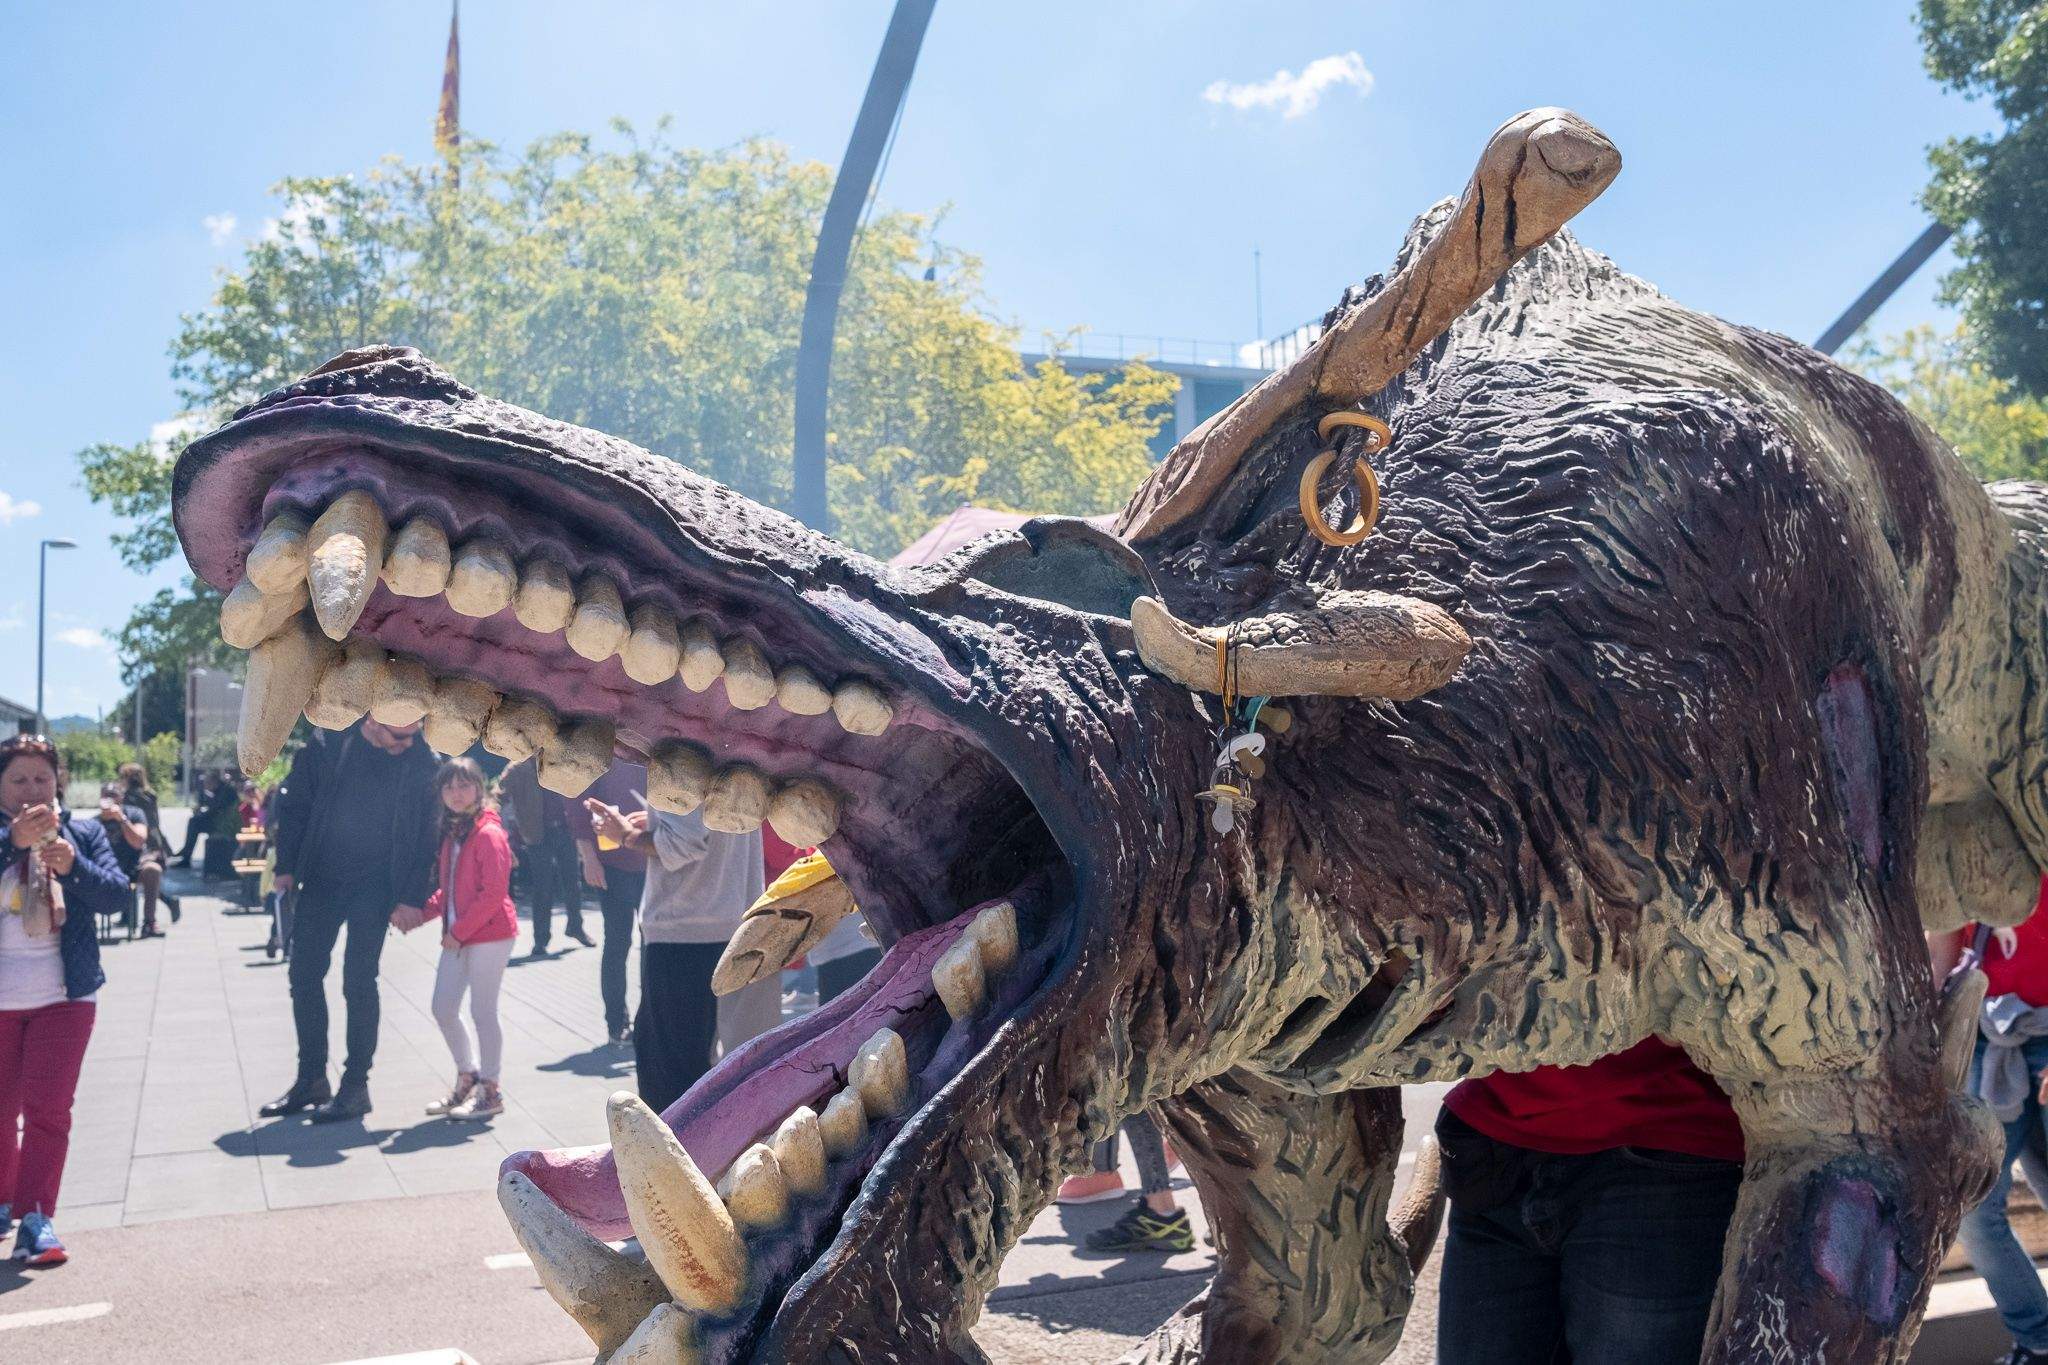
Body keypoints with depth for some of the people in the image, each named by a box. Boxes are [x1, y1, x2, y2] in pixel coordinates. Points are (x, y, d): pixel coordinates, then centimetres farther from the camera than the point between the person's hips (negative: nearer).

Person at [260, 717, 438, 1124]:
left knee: (358, 981, -4)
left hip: (375, 887, -3)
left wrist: (412, 896, -7)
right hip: (321, 877, 3)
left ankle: (356, 1084, 9)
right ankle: (310, 1079, 20)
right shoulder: (329, 742, -6)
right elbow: (295, 802, 3)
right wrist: (287, 866, 1)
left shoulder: (419, 760, -8)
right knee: (303, 974, 7)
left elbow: (424, 831, -3)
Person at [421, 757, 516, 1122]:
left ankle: (491, 1091, 10)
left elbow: (494, 893, -19)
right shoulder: (451, 832, 12)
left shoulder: (489, 834, -15)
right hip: (456, 936, 9)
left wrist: (459, 930, -18)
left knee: (482, 1011, -2)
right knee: (443, 1009, 11)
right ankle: (467, 1078, 28)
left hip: (490, 934, -8)